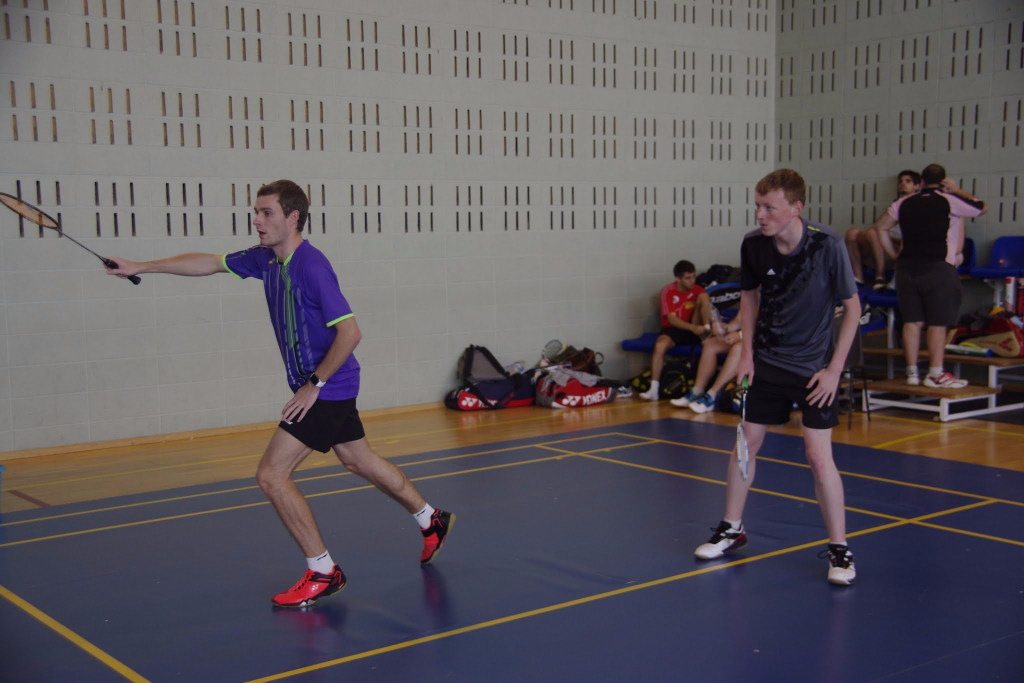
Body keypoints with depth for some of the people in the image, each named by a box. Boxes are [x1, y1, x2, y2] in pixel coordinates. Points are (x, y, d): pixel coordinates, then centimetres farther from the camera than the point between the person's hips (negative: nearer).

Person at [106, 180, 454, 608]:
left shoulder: (311, 266, -22)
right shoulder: (265, 259, 4)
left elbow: (350, 332, -25)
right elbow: (210, 263, 14)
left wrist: (314, 385, -22)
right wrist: (139, 267, 14)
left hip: (325, 389, -10)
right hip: (327, 388, 10)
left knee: (271, 475, -10)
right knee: (360, 462, 22)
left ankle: (322, 573, 1)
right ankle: (431, 521, 39)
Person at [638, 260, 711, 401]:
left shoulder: (696, 289, 2)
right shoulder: (668, 291, -8)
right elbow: (672, 319, -16)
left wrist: (704, 328, -26)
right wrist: (693, 328, -31)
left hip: (693, 331, 2)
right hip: (674, 330, -2)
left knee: (704, 296, -15)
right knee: (660, 344, -36)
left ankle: (707, 332, -23)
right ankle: (654, 389, -35)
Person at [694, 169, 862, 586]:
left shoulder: (827, 245, -19)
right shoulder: (753, 245, -8)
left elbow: (852, 308, -10)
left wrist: (834, 369, -13)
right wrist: (746, 352, 2)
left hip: (814, 367, -4)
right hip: (766, 362, 4)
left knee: (819, 455, -9)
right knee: (746, 443, 9)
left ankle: (839, 547, 6)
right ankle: (732, 529, 27)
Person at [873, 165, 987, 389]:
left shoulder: (904, 203, 10)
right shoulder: (949, 201, -3)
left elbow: (880, 227, 16)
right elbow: (982, 207, 10)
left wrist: (895, 255, 17)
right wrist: (957, 190, 18)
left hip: (907, 267, 5)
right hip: (938, 267, -4)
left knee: (912, 320, 8)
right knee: (938, 322, 0)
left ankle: (912, 372, 10)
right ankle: (935, 374, -1)